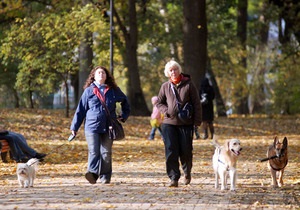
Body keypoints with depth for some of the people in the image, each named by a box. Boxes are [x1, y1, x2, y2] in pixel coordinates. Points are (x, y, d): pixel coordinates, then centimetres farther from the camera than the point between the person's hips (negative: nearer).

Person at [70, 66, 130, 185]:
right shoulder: (89, 91, 9)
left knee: (106, 153, 2)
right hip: (92, 126, -1)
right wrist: (74, 127, 9)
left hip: (108, 127, 1)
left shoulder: (113, 90, 12)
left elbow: (125, 101, 28)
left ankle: (105, 177, 5)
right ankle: (92, 173, -25)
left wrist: (124, 116, 18)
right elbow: (81, 109, 10)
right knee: (94, 152, -14)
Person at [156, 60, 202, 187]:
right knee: (171, 152, -5)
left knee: (186, 150, 2)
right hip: (169, 123, 2)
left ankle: (187, 172, 29)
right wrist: (166, 111, -4)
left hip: (186, 124, -1)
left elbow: (196, 104, 1)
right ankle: (174, 178, -2)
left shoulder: (188, 85, 0)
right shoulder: (165, 86, 7)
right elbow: (159, 103, 16)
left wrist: (197, 120, -5)